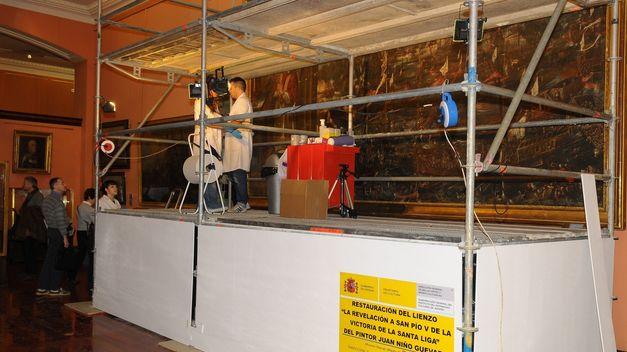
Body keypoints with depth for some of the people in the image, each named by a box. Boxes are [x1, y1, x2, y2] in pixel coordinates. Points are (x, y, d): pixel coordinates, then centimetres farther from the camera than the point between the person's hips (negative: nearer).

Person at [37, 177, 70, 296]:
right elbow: (60, 220, -20)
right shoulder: (58, 200, -16)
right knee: (57, 261, -2)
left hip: (51, 231, 9)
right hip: (58, 233, -9)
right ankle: (55, 288, 4)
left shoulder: (47, 199, 14)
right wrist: (64, 236, -17)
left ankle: (42, 287, 15)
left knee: (49, 260, 12)